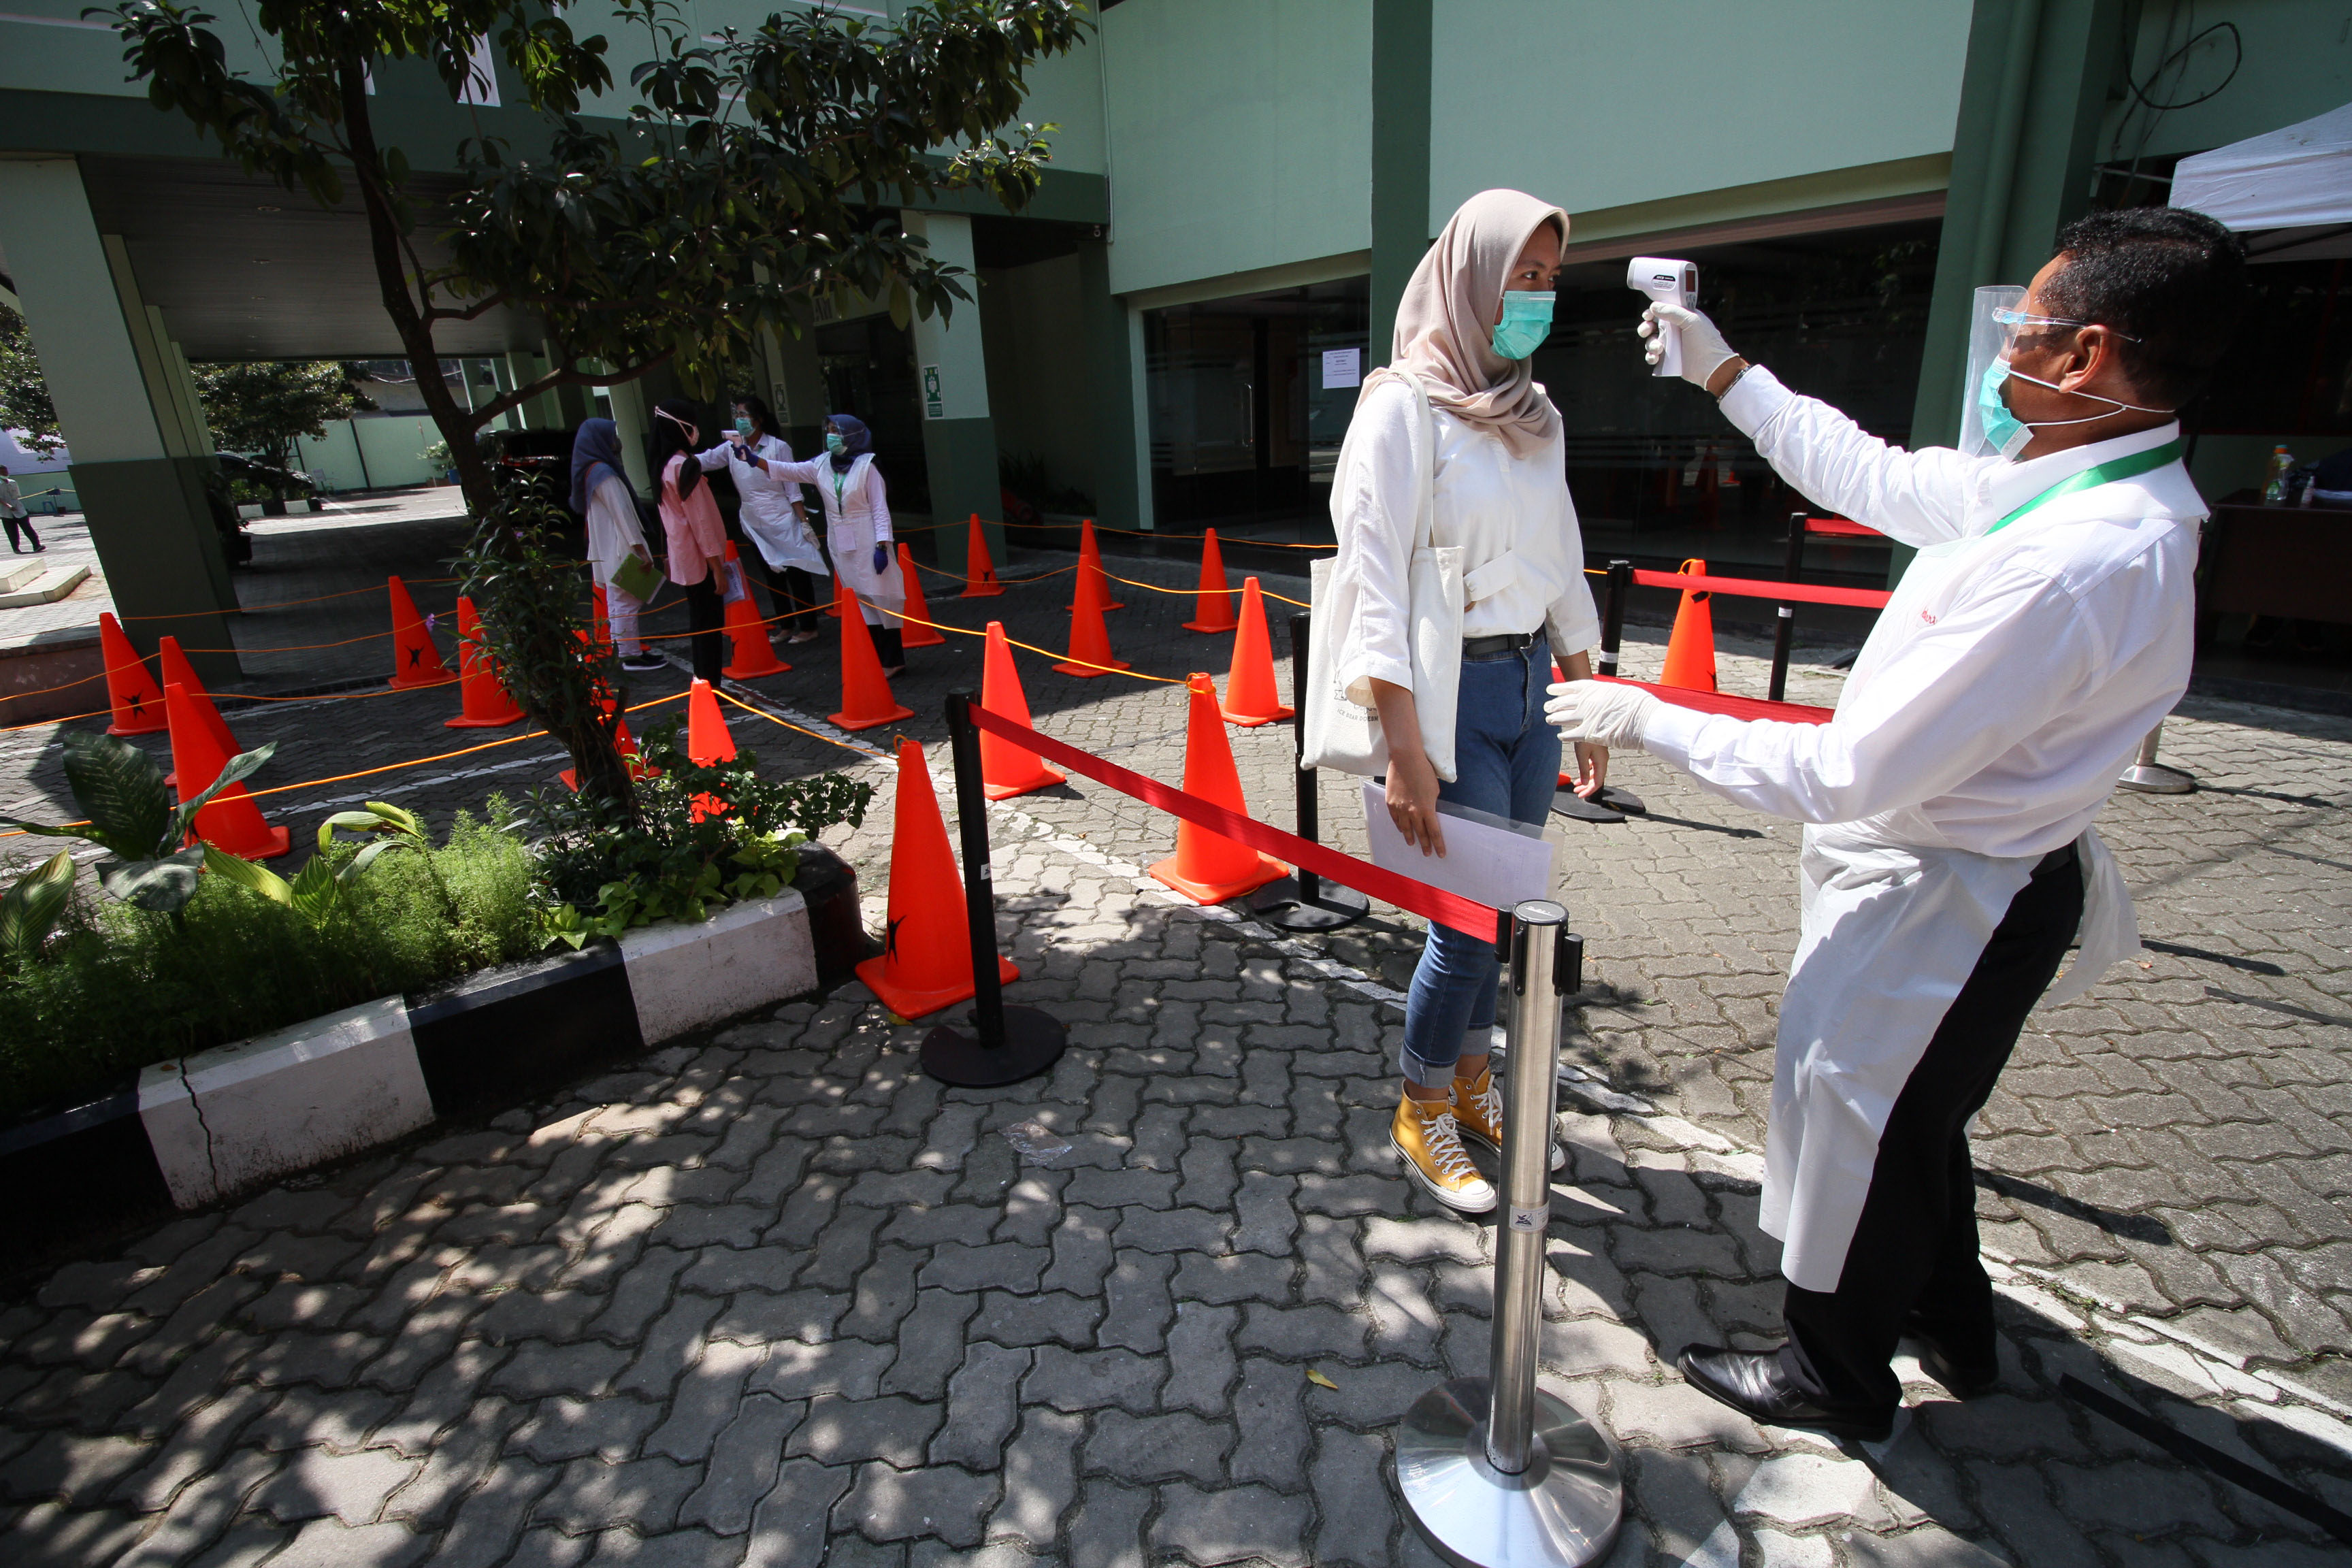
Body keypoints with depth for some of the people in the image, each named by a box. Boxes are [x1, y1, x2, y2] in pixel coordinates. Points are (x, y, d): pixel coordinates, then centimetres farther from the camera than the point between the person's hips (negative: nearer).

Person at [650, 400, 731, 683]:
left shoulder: (665, 466, 11)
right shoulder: (684, 466, -17)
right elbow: (700, 521, -18)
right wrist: (717, 566, -16)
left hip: (685, 559, 9)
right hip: (700, 559, -9)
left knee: (701, 622, 15)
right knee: (709, 624, -3)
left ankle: (703, 681, 23)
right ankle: (711, 688, 2)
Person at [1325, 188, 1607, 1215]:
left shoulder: (1535, 414, 12)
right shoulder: (1404, 405, -10)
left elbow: (1562, 564, 16)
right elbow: (1376, 582, -17)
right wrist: (1404, 753, -21)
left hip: (1531, 684, 7)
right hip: (1453, 690, -7)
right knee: (1469, 913, -1)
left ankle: (1471, 1083, 36)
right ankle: (1422, 1117, 23)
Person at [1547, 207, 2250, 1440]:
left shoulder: (2077, 562, -33)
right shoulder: (2066, 485, -3)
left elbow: (1847, 773, -31)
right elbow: (1870, 474, 13)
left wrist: (1650, 723, -21)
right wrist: (1723, 373, 16)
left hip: (1937, 907, -9)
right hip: (1962, 873, 10)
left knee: (1859, 1127, 13)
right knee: (1913, 1120, 28)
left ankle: (1835, 1377, 40)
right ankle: (1952, 1329, 55)